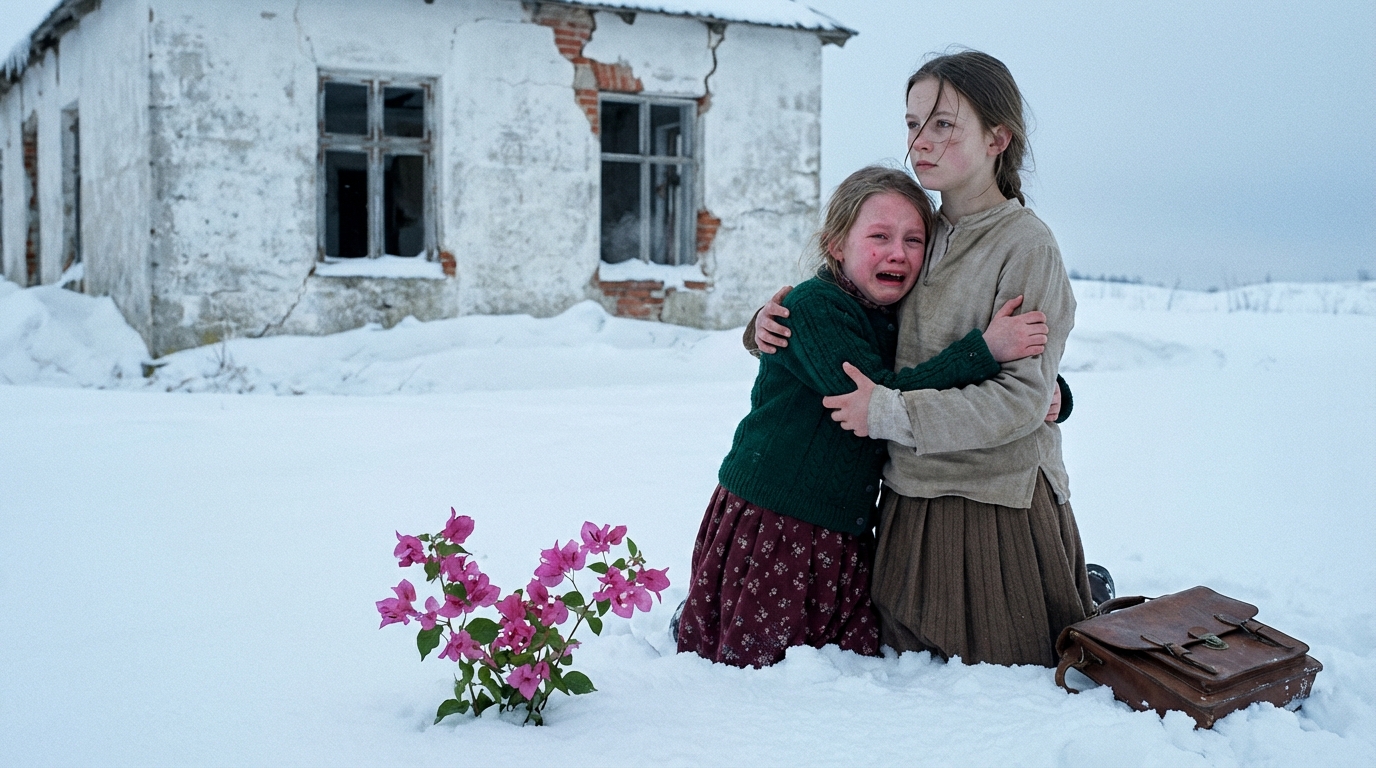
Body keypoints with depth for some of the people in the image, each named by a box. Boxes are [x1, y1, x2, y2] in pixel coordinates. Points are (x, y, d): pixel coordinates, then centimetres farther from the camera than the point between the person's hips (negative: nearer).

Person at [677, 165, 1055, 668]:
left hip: (844, 539, 7)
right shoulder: (813, 307, -15)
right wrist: (984, 350, -28)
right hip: (769, 527, -7)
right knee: (757, 666, 2)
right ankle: (693, 625, 30)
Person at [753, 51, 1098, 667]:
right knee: (908, 653, 18)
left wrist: (892, 412, -23)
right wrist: (776, 323, -6)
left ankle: (1087, 596, 34)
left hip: (997, 498, -7)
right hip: (911, 494, 7)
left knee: (997, 665, 8)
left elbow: (1022, 397, -21)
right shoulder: (919, 237, 5)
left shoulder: (1026, 245, -15)